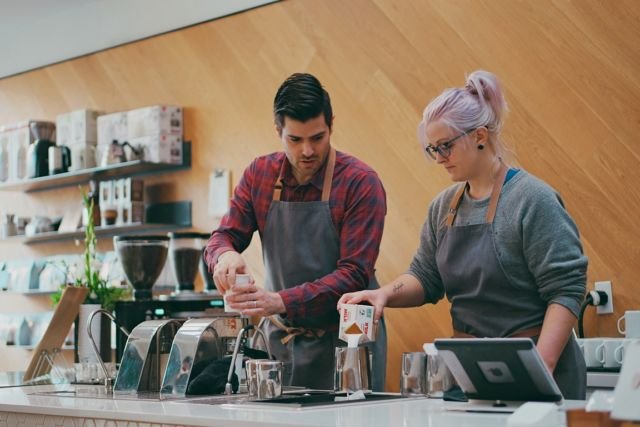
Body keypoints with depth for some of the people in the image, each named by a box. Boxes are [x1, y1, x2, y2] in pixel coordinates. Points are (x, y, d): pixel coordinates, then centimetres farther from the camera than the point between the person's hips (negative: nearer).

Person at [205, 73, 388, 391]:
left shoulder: (361, 183, -12)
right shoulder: (259, 174, 4)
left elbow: (354, 274, -17)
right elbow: (224, 236, 4)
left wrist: (282, 301, -28)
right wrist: (225, 254, -21)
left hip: (343, 340, -3)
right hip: (279, 338, 4)